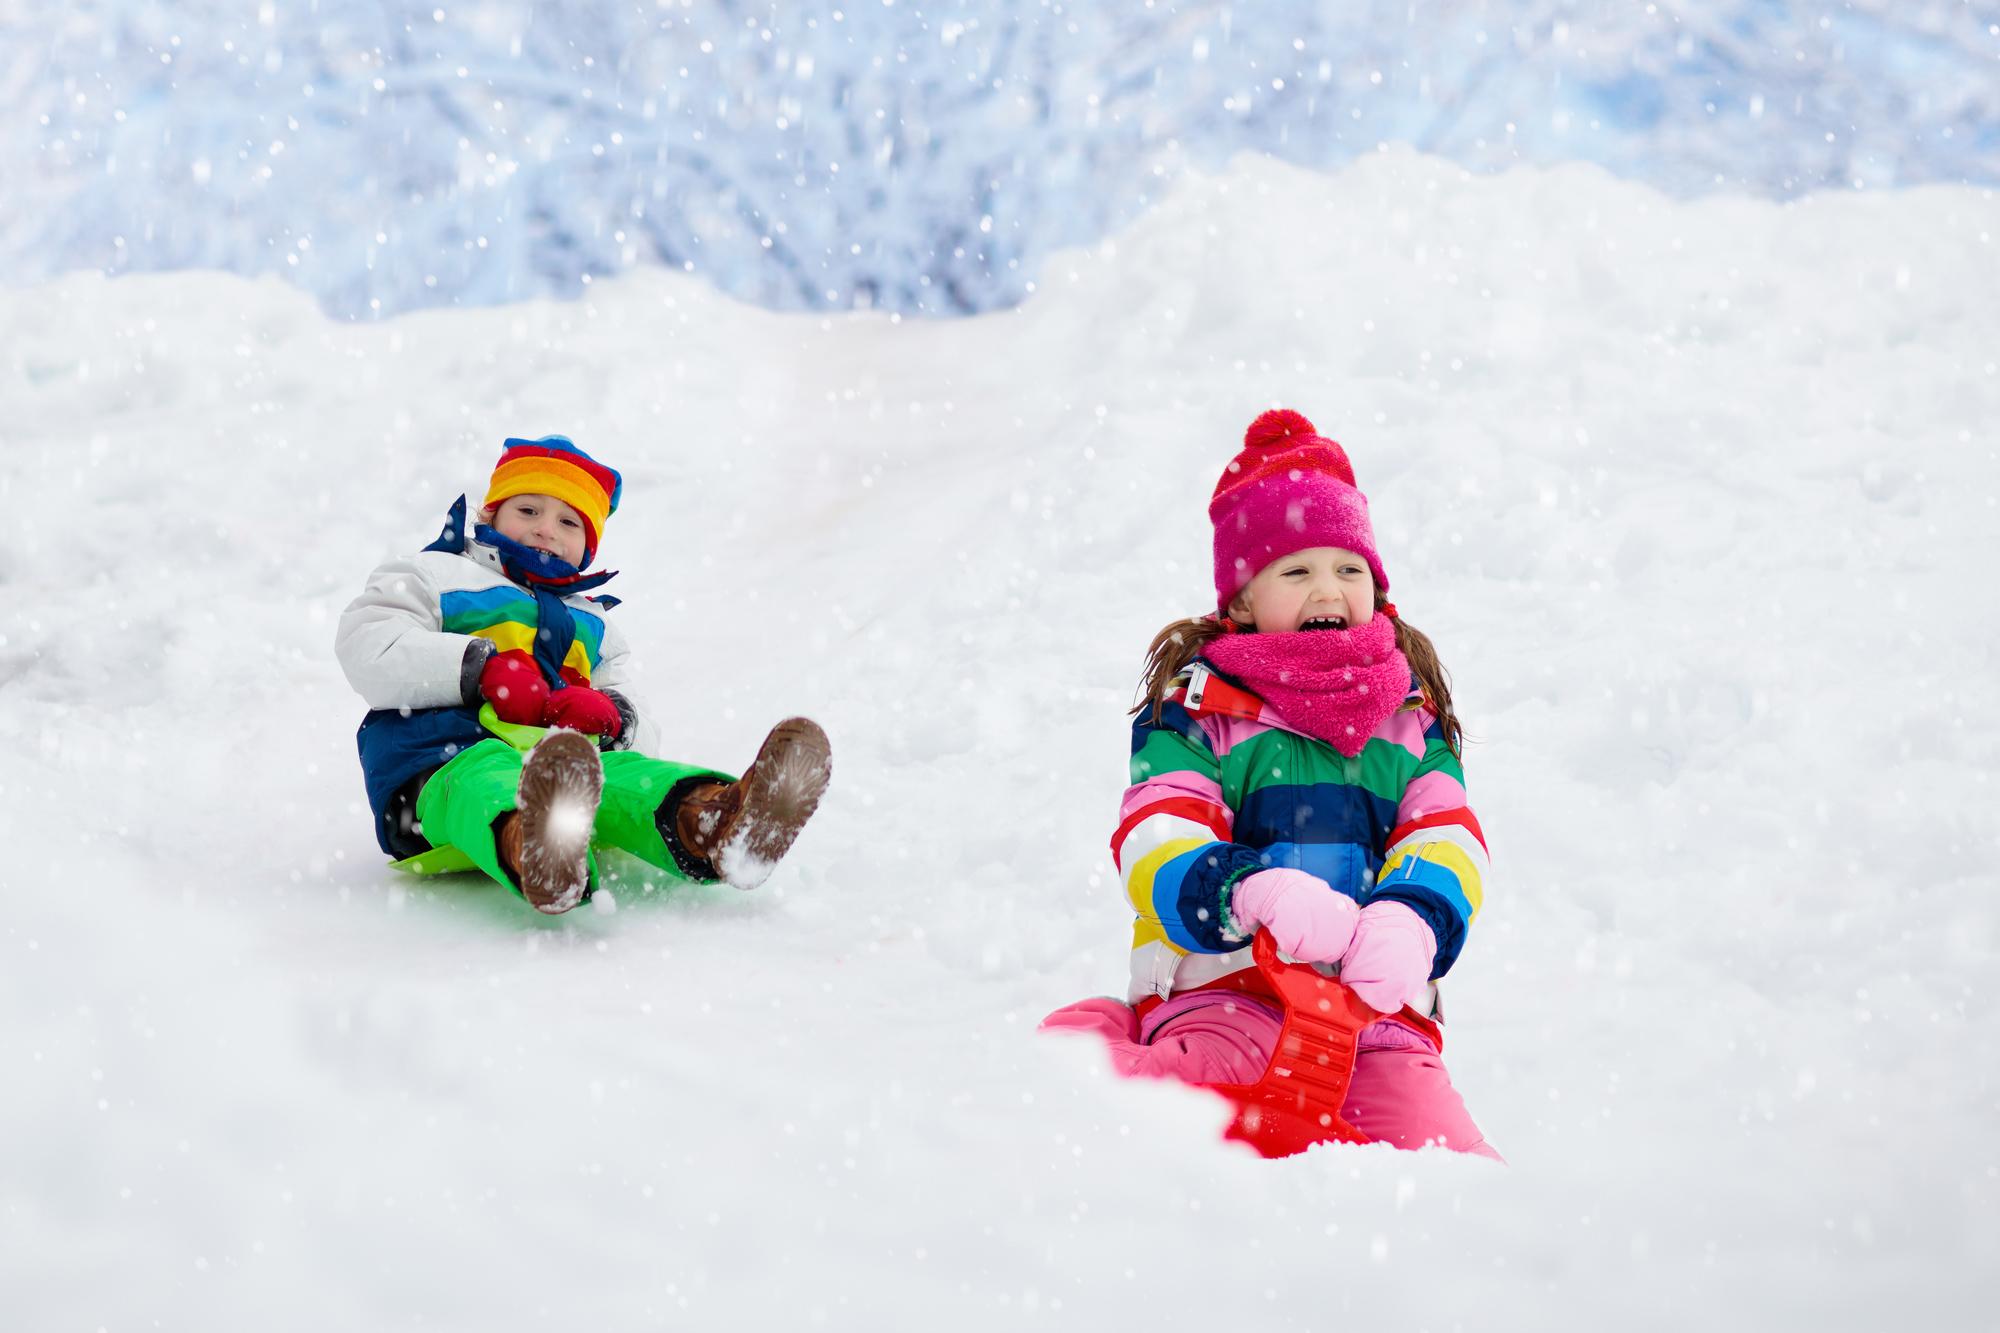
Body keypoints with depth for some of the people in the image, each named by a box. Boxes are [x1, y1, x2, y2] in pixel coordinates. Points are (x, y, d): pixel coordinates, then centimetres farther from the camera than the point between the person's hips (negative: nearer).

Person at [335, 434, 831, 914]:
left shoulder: (593, 627, 40)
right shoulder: (436, 575, 26)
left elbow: (640, 730, 27)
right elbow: (365, 648, 5)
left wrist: (609, 716, 0)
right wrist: (482, 668, -7)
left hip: (568, 763, 4)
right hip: (445, 759, -3)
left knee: (623, 771, -32)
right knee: (485, 779, -42)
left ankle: (718, 826, -68)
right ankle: (535, 854, -79)